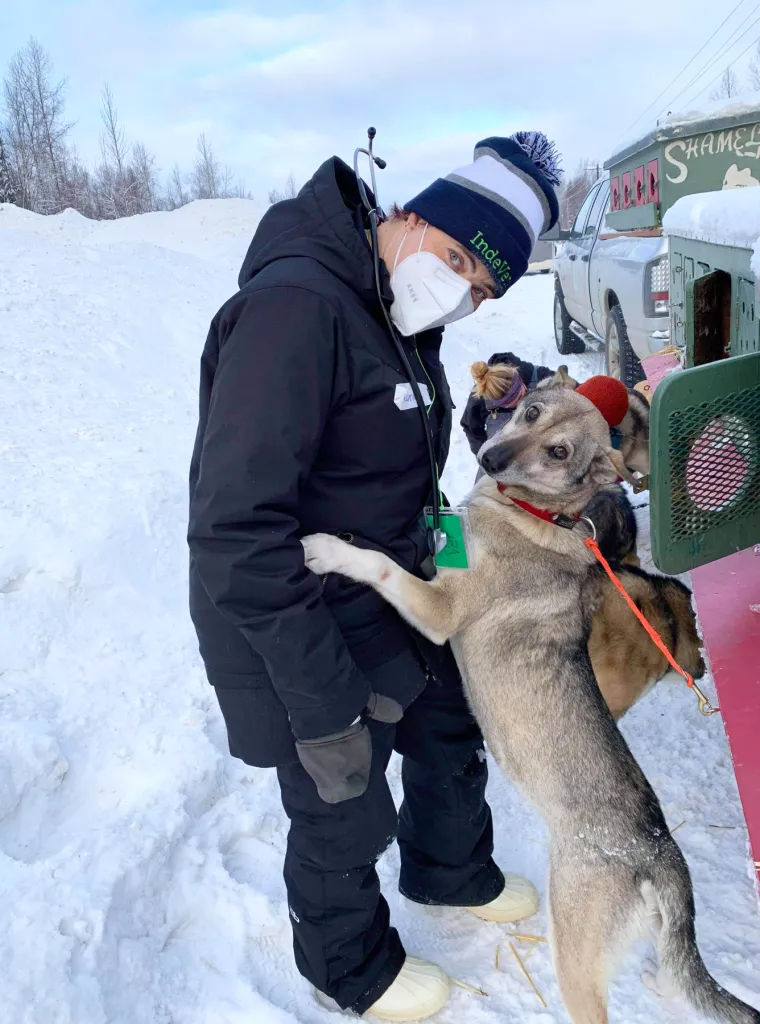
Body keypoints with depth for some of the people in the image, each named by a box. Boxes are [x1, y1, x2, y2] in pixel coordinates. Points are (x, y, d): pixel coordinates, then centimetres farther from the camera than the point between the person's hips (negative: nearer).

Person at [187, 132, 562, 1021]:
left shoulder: (404, 321, 3)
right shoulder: (296, 306, -29)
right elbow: (236, 532, -33)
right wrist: (324, 708, -29)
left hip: (396, 607, 9)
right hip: (304, 641, -9)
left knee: (452, 737, 26)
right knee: (345, 820, 13)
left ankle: (452, 873, 57)